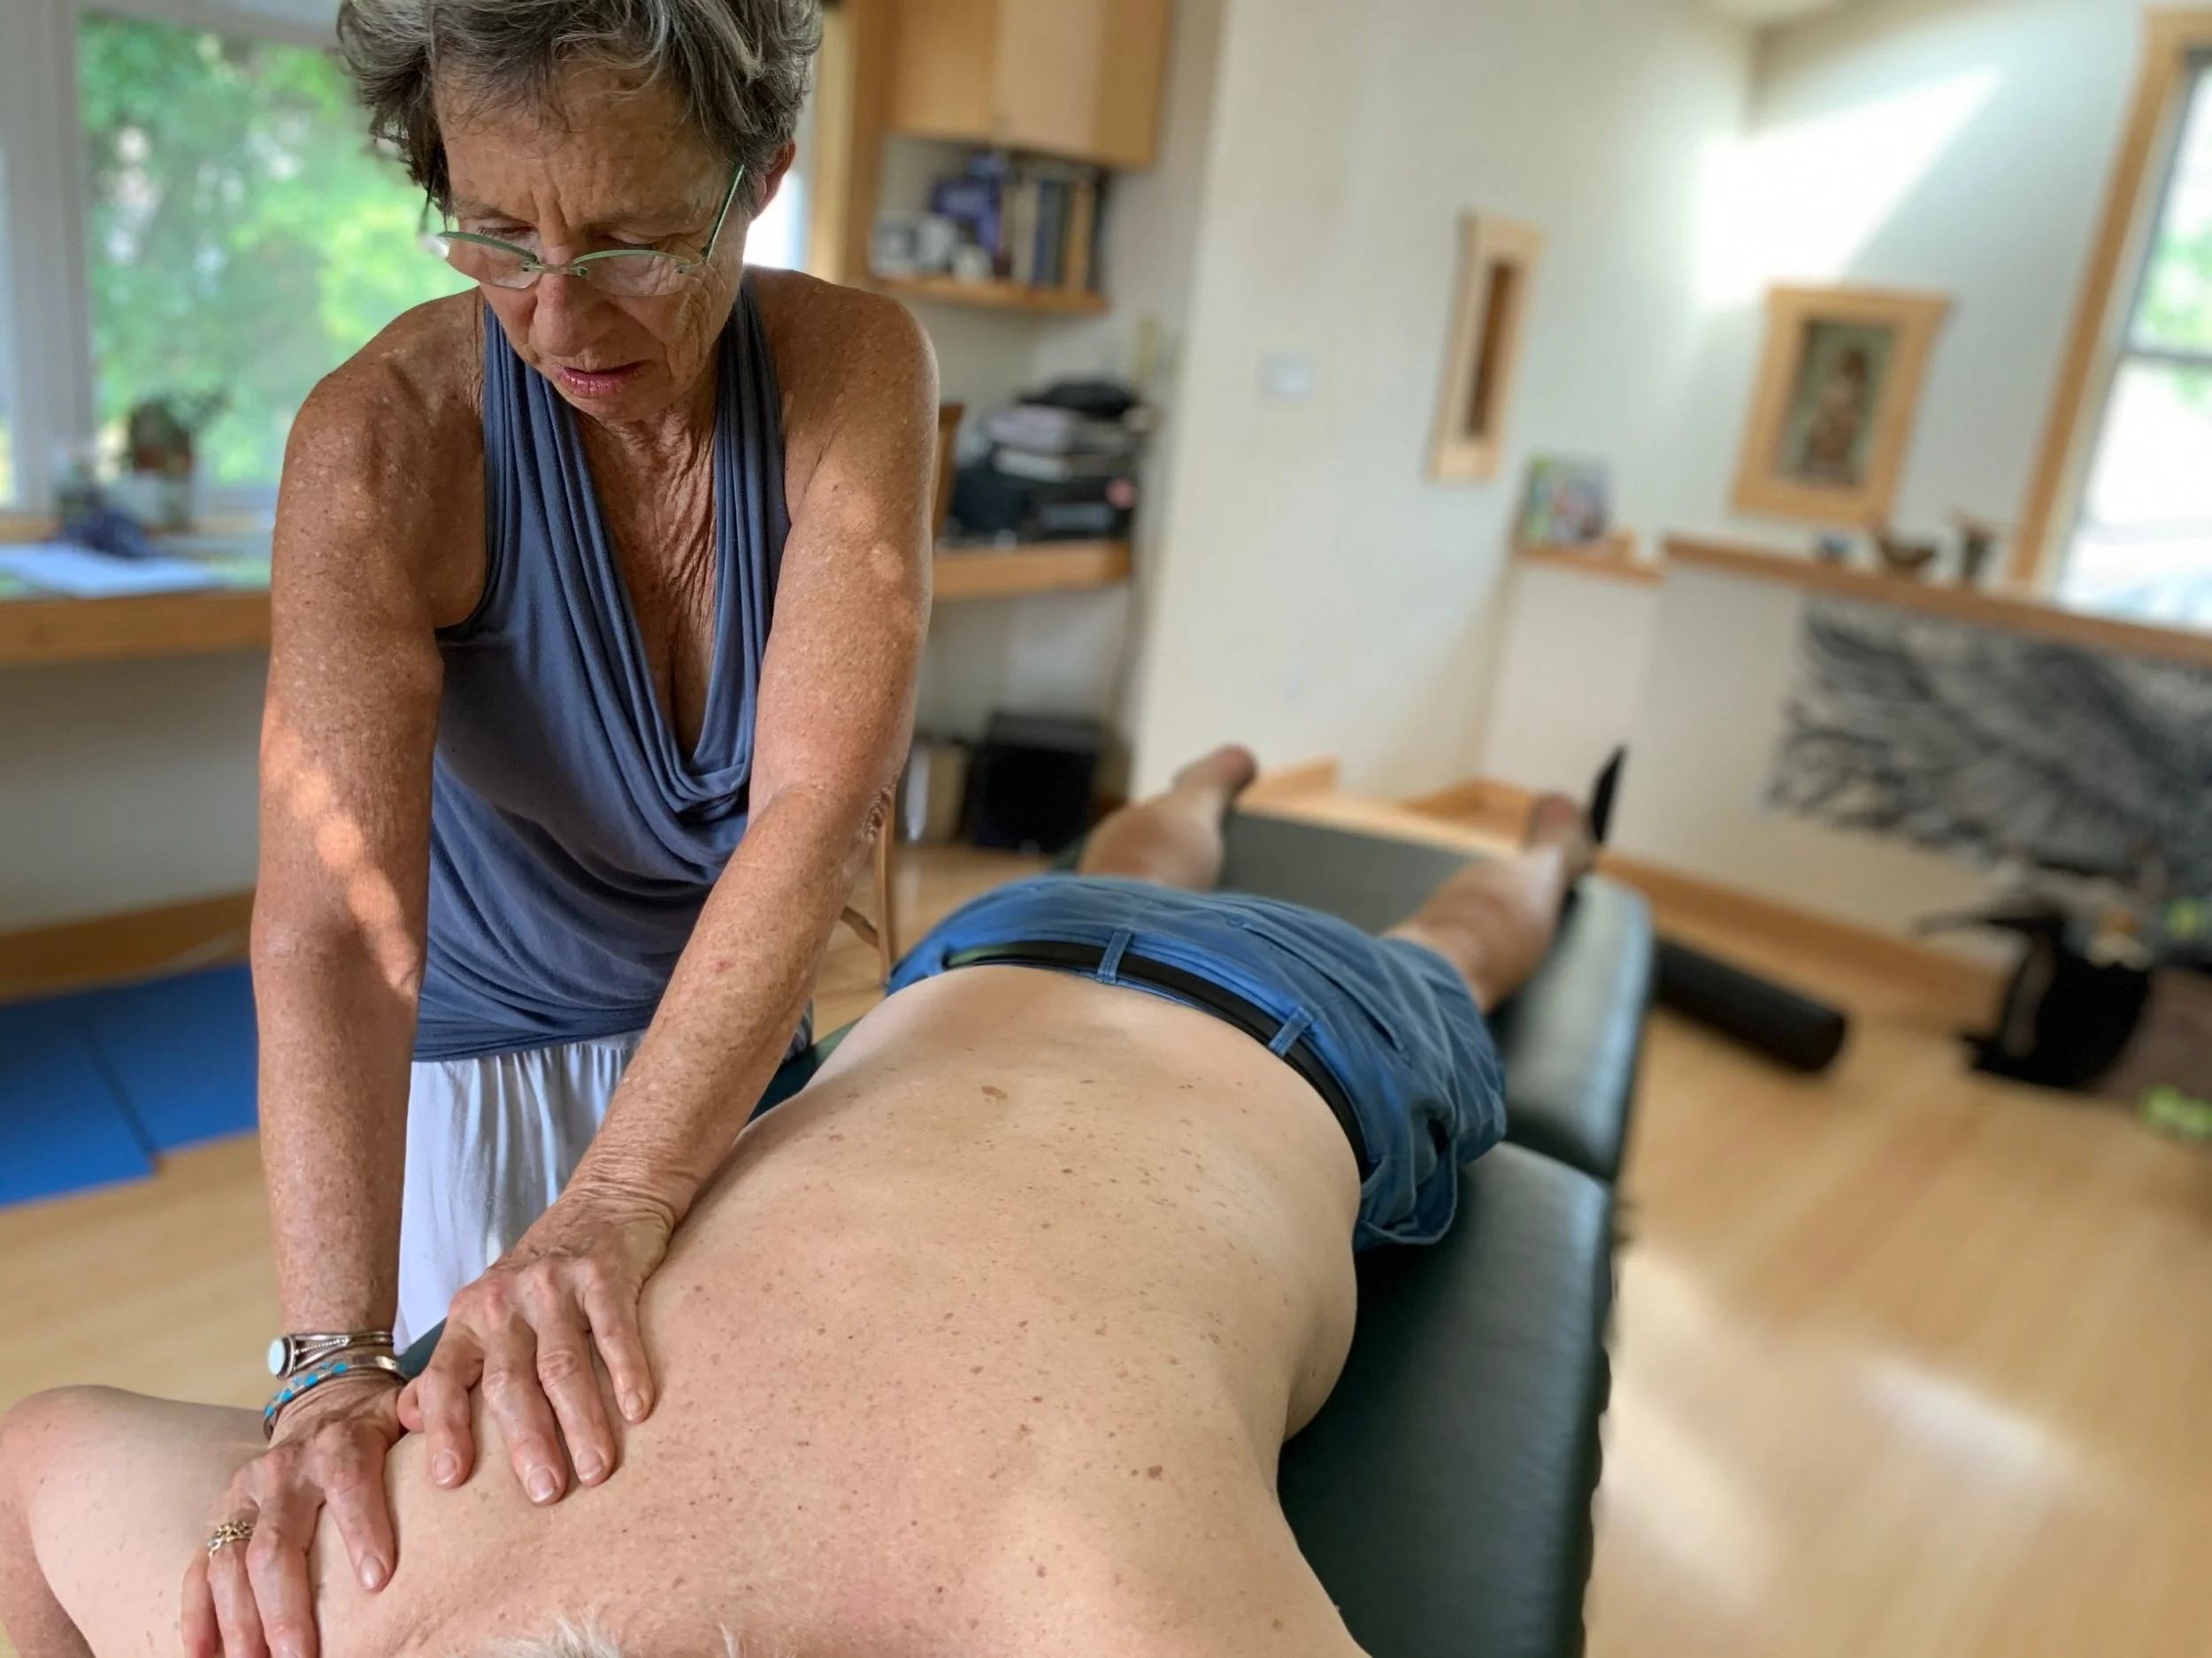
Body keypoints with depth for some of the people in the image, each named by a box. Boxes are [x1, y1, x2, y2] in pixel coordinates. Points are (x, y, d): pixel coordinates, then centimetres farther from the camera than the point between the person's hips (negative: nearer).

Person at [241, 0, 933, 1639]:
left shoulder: (858, 367, -22)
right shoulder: (390, 436, -26)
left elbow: (820, 807, -32)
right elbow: (333, 921, -32)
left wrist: (618, 1206, -39)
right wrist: (331, 1358, -41)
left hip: (733, 1031, 2)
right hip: (470, 1056, -1)